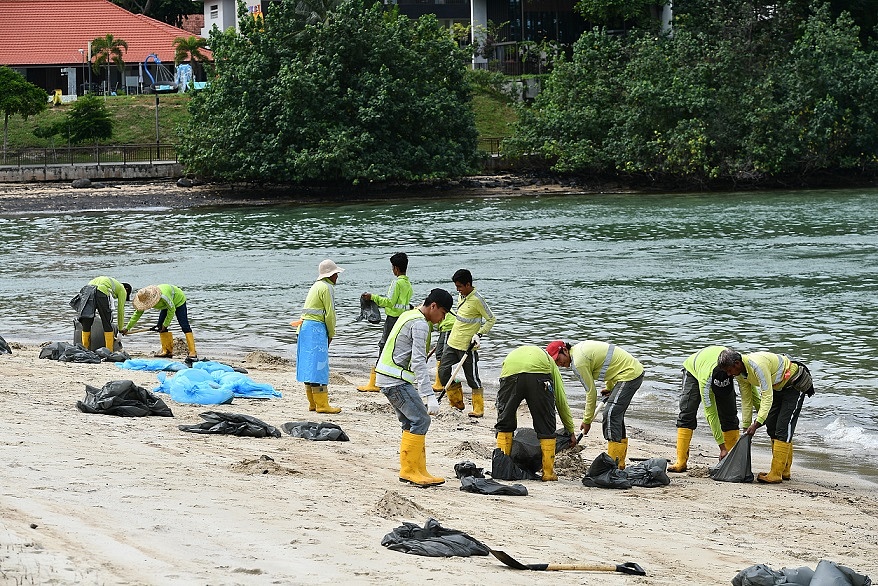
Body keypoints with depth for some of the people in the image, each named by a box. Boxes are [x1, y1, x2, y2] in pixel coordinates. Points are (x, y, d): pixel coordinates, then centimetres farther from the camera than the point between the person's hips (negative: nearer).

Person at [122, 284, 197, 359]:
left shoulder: (163, 296, -43)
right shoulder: (145, 299, -22)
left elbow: (172, 310, -29)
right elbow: (137, 314, -13)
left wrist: (165, 325, -23)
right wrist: (127, 328, -14)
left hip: (179, 300, -7)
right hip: (166, 305, 7)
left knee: (184, 326, -16)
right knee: (160, 325, -4)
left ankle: (192, 353, -21)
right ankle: (167, 351, 3)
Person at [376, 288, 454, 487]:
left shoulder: (410, 316, 17)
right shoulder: (420, 325, -15)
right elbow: (419, 362, -23)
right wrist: (430, 396, -28)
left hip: (389, 379, 11)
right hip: (396, 380, -11)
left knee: (411, 423, 11)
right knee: (421, 420, -11)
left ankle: (418, 471, 12)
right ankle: (409, 470, -10)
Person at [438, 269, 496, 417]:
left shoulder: (477, 299, -16)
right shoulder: (461, 296, 9)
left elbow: (491, 319, -11)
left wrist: (479, 334, -19)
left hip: (467, 346, -9)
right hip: (452, 342, 9)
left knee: (472, 377, -2)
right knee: (443, 372, 4)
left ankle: (478, 408, 7)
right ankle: (457, 402, 16)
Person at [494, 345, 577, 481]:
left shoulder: (511, 355, 44)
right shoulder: (547, 358, 40)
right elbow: (561, 399, 38)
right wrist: (571, 431, 45)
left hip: (510, 373, 1)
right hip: (539, 373, -1)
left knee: (504, 424, 18)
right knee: (546, 428, 13)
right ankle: (548, 472, 15)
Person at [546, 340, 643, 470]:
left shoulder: (578, 362, -17)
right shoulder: (580, 347, 13)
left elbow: (591, 392, -12)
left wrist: (587, 420, -4)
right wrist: (608, 387, 27)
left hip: (629, 375, -11)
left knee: (610, 414, -14)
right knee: (616, 414, 14)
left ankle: (614, 463, -16)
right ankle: (620, 464, 18)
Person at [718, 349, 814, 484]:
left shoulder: (758, 365, -35)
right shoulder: (739, 374, -6)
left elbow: (767, 396, -34)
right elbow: (746, 400, 4)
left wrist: (757, 423, -36)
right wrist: (746, 427, 5)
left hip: (795, 385, -10)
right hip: (778, 387, 10)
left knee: (783, 429, -14)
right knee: (772, 427, 8)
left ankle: (776, 474, -16)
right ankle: (784, 472, 16)